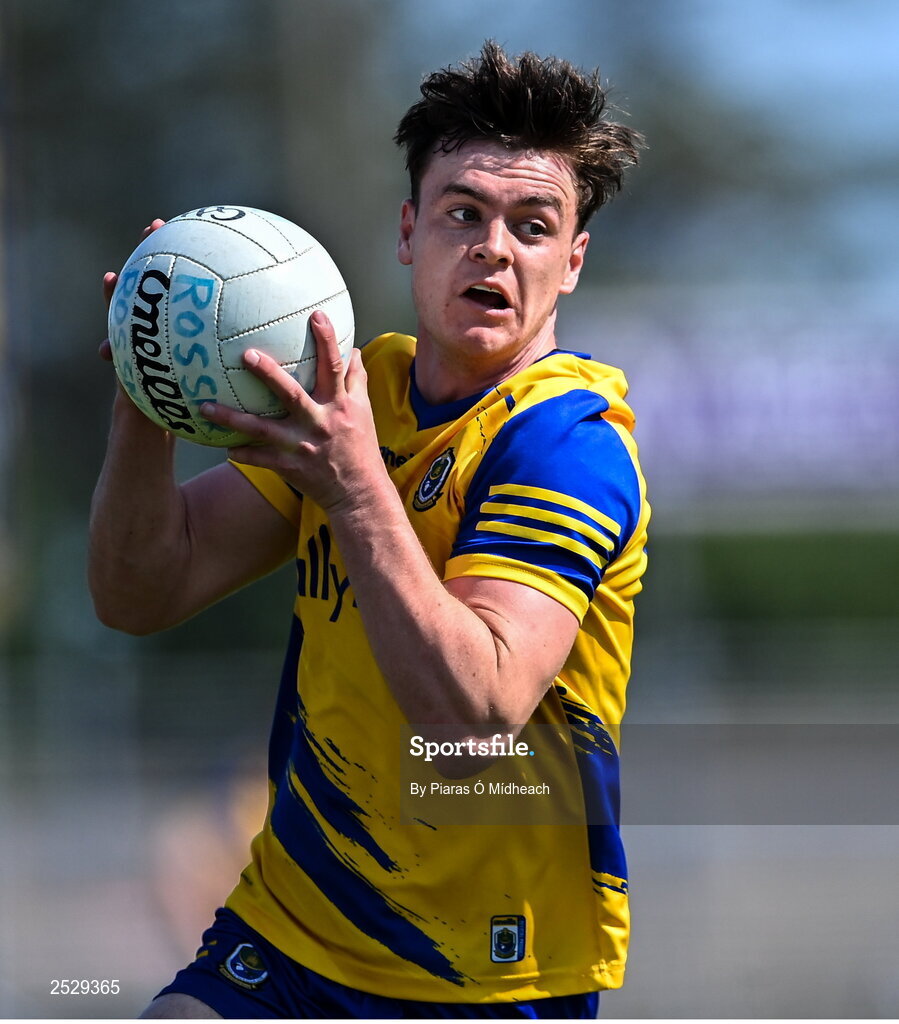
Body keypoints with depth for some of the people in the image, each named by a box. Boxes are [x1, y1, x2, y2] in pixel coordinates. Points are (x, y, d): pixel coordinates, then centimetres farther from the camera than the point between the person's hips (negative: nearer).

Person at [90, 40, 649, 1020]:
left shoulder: (567, 441, -16)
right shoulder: (356, 391, 6)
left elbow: (471, 727, -29)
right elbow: (141, 596, 3)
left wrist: (355, 487, -36)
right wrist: (144, 410, -14)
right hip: (285, 930, 5)